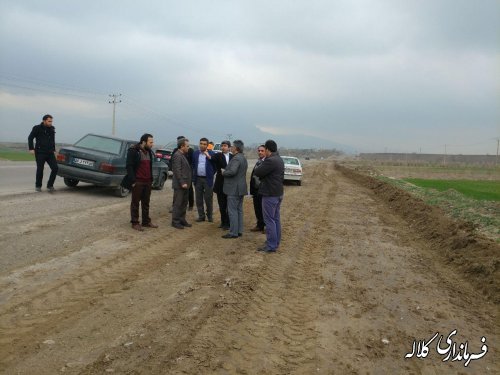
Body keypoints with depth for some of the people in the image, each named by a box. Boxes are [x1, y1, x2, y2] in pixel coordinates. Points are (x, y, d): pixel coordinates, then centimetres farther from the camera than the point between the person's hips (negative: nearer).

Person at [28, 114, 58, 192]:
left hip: (50, 153, 4)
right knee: (40, 170, 1)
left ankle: (50, 186, 4)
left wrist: (53, 150, 19)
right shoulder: (37, 128, -3)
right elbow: (30, 138, 1)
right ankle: (38, 186, 19)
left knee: (55, 168, -8)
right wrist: (31, 149, -7)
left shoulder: (52, 129, 12)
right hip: (40, 153, -4)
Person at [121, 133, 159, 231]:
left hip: (148, 182, 7)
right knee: (135, 202, 3)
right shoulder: (133, 151, -10)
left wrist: (151, 179, 14)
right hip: (138, 182, -7)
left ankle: (146, 221, 22)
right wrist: (133, 181, -16)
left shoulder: (149, 152, 12)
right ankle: (135, 223, 11)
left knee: (146, 203, 13)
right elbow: (129, 166, -13)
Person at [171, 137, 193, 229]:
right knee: (178, 204, -2)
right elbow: (177, 170, -20)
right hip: (179, 184, -9)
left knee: (184, 203, 15)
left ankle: (182, 220, 24)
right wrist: (182, 183, -21)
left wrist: (187, 182, 14)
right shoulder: (177, 155, -14)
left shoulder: (183, 155, 15)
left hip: (185, 184, 9)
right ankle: (175, 222, 6)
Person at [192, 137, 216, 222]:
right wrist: (193, 176, 4)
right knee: (199, 199, 8)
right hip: (198, 179, 3)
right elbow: (193, 165, 11)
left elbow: (215, 166, -3)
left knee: (208, 199, 1)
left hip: (208, 179, -3)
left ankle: (210, 215, 16)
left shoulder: (211, 154, -1)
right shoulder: (195, 153, 8)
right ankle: (201, 216, 18)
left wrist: (209, 157, -13)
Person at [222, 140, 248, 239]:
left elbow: (232, 171, -31)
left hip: (234, 189, -10)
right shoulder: (243, 158, 15)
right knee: (239, 210, 14)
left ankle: (233, 232, -2)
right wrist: (226, 171, 13)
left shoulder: (236, 158, -18)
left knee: (232, 211, -5)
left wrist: (223, 172, -12)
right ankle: (239, 231, 19)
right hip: (241, 188, 10)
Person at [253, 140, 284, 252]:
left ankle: (271, 245, 0)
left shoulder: (270, 161, -22)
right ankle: (276, 242, 25)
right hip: (278, 193, 10)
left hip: (270, 195, -10)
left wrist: (259, 166, 1)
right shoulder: (279, 159, 11)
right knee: (276, 219, 16)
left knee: (269, 220, -4)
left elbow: (257, 172, -18)